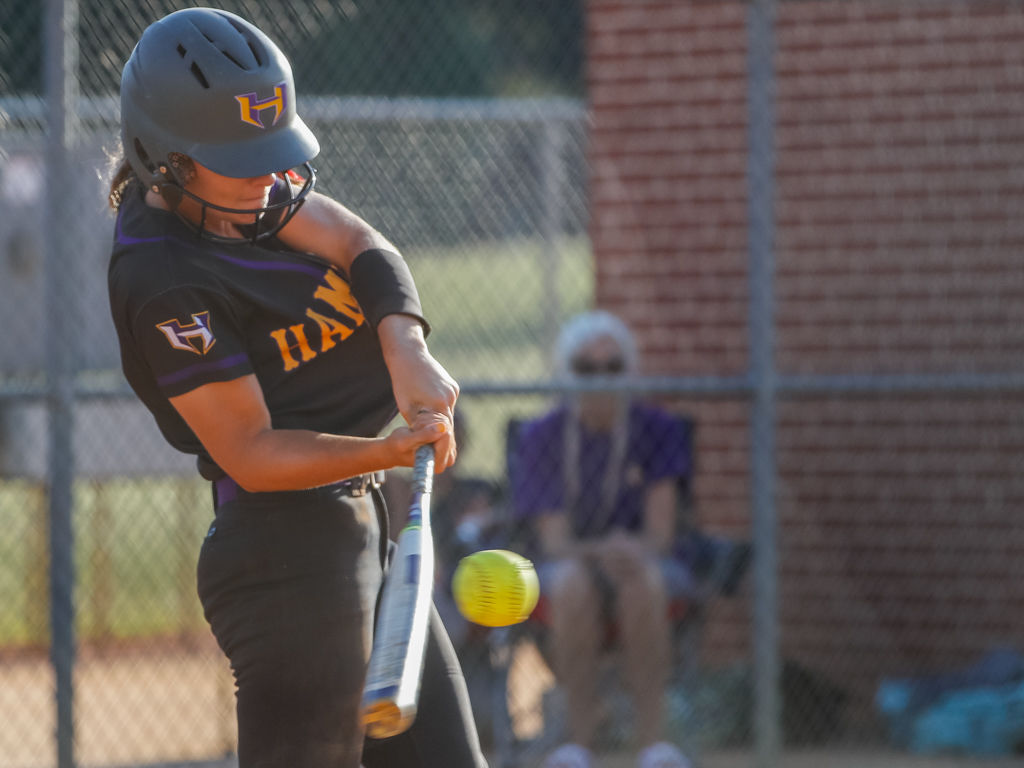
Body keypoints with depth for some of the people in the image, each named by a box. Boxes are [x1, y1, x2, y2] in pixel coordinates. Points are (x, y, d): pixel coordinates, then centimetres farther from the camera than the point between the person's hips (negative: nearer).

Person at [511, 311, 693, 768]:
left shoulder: (656, 430, -1)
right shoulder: (540, 438, -2)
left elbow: (661, 530, -7)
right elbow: (553, 537, -10)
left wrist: (636, 550, -31)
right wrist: (599, 552, -33)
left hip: (644, 556, 0)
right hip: (568, 558, 0)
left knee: (645, 583, -37)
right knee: (573, 584, -38)